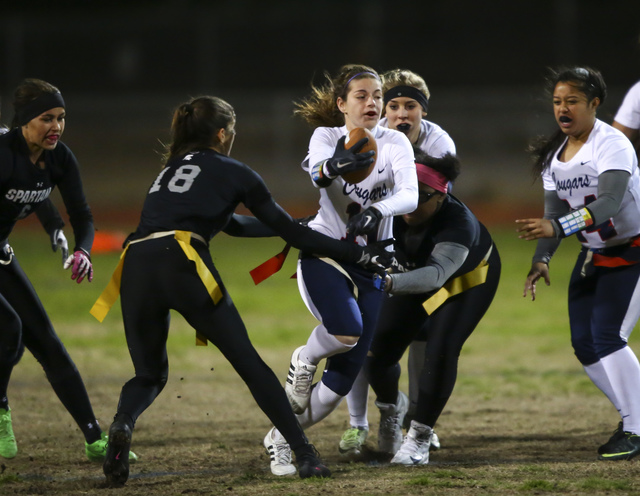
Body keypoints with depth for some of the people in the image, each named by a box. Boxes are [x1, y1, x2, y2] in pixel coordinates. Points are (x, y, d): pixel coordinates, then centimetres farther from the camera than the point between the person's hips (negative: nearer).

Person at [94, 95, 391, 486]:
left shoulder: (172, 168, 33)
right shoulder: (233, 172, 17)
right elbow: (289, 231, 18)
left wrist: (295, 228, 54)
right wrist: (358, 255, 26)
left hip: (136, 266, 5)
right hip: (182, 264, -5)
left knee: (150, 375, 16)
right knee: (249, 363, 3)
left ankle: (122, 424, -16)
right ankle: (305, 455, 0)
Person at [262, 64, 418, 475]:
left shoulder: (395, 143, -2)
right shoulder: (326, 137, -3)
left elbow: (410, 195, -19)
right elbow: (317, 171, -27)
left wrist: (377, 212, -39)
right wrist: (334, 165, -51)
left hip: (370, 264, 2)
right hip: (323, 252, -2)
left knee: (343, 378, -1)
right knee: (346, 329, -32)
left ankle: (283, 436, 18)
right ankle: (305, 360, 2)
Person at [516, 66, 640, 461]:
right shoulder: (555, 154, 4)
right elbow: (555, 211, 4)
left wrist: (555, 228, -47)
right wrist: (542, 259, -12)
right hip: (593, 255, 8)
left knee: (607, 336, -17)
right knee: (584, 343, 2)